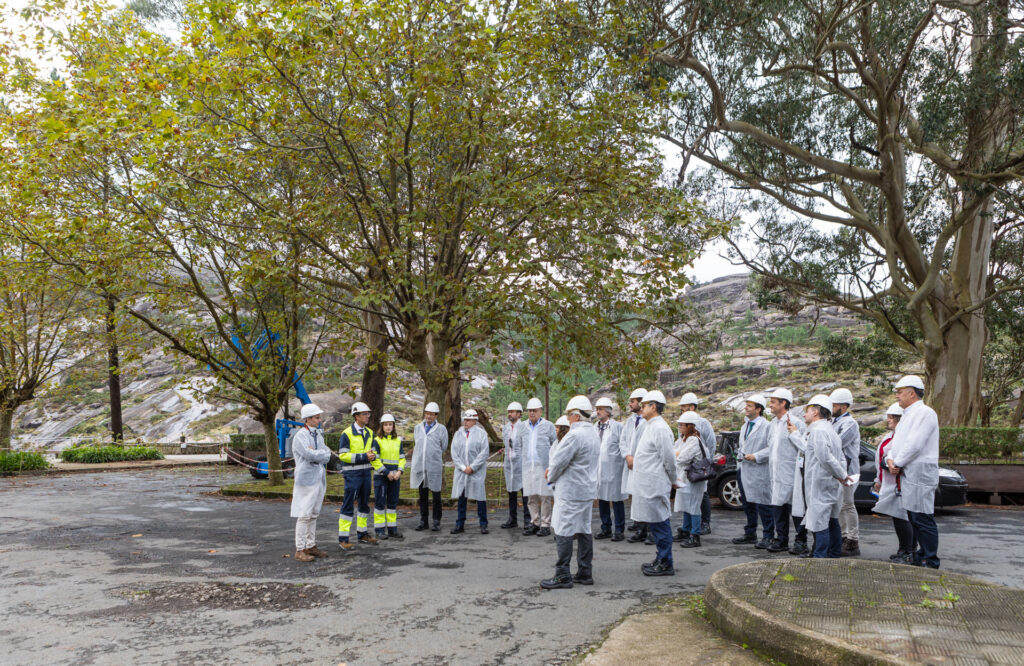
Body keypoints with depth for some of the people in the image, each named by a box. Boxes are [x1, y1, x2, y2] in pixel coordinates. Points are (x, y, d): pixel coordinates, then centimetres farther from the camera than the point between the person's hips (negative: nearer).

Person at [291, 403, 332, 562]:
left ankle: (311, 546, 21)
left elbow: (327, 457, 3)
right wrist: (323, 454, -8)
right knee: (304, 515, -5)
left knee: (313, 515, 13)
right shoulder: (300, 436, -11)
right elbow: (310, 455, -23)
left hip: (319, 479, 8)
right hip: (306, 479, -8)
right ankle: (300, 550, 0)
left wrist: (316, 453, -12)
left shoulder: (318, 434, 13)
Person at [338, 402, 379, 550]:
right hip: (352, 473, -7)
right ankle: (343, 539, 1)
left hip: (366, 472, 7)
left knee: (364, 504, 15)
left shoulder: (370, 433, 10)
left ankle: (362, 534, 27)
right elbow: (343, 455, -15)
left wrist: (373, 455, -6)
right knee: (348, 505, -4)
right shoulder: (347, 434, -11)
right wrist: (364, 457, -20)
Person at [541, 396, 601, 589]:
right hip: (588, 489, 10)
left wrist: (551, 478, 1)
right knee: (584, 531, 13)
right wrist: (553, 473, 14)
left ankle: (562, 575, 0)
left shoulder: (575, 435, -20)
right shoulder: (594, 433, 11)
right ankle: (585, 573, 18)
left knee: (563, 532, -3)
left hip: (570, 491, -10)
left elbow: (559, 461, -20)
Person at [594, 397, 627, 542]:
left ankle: (619, 530, 9)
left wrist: (625, 466, -9)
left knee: (617, 500, 0)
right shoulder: (595, 428, 11)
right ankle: (606, 529, 21)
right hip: (599, 468, 6)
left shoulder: (618, 427, -6)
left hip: (614, 469, -6)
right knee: (602, 499, 11)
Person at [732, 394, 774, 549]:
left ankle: (768, 536, 5)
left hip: (759, 472, -9)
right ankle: (750, 534, 26)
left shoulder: (766, 426, -11)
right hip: (744, 470, 9)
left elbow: (772, 448, -17)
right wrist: (740, 456, 12)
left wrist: (756, 456, -19)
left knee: (763, 505, -4)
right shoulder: (745, 425, 17)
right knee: (748, 504, 16)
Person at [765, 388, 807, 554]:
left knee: (795, 507, 0)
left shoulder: (796, 422, -11)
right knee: (777, 506, 10)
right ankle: (781, 539, 20)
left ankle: (801, 541, 11)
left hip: (791, 473, -7)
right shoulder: (772, 424, 14)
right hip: (776, 474, 8)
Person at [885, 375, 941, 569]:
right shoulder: (908, 415, 20)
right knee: (914, 518, 15)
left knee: (923, 519, -7)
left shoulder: (925, 413, -11)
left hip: (920, 475, -10)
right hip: (907, 475, 10)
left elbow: (914, 445, -20)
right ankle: (922, 555, 25)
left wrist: (897, 463, -11)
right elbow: (896, 442, 19)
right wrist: (890, 459, -1)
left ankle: (930, 562, 0)